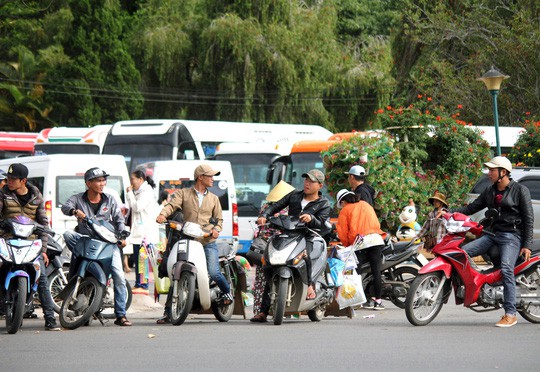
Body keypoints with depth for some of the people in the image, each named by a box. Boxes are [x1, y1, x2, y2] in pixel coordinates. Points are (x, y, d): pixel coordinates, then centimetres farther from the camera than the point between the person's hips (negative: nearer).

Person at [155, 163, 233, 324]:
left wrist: (216, 229, -3)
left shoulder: (213, 199, 18)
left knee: (214, 273, -18)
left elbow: (219, 218, 20)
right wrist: (163, 215, -30)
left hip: (208, 242, 1)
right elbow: (172, 204, -8)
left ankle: (227, 291, 15)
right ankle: (168, 312, 1)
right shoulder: (183, 193, 8)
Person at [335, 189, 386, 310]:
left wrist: (347, 246, 19)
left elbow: (342, 233, 6)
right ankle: (378, 300, 2)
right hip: (377, 239, 4)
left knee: (355, 271, 0)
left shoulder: (345, 211, 10)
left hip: (360, 242, -4)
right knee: (376, 271, 2)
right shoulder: (366, 205, 23)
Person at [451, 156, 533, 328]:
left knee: (506, 269, -27)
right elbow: (472, 208, 17)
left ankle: (510, 314, -28)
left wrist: (527, 245, -13)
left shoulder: (520, 190, -2)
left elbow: (528, 218, -5)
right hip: (492, 234, 7)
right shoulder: (489, 192, 17)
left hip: (512, 236, -7)